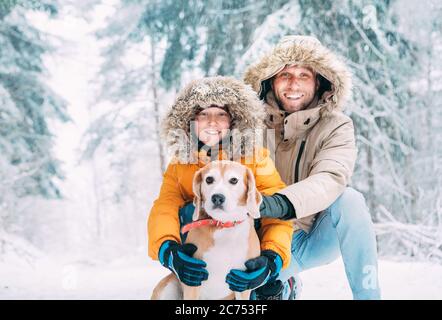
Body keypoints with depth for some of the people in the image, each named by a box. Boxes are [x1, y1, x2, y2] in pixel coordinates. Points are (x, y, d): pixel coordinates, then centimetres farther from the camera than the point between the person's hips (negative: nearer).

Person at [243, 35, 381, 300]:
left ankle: (368, 293, -16)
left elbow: (330, 179, -26)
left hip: (318, 240, -1)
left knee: (349, 199, -29)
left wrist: (283, 203, -46)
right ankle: (283, 286, 11)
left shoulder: (336, 126, -8)